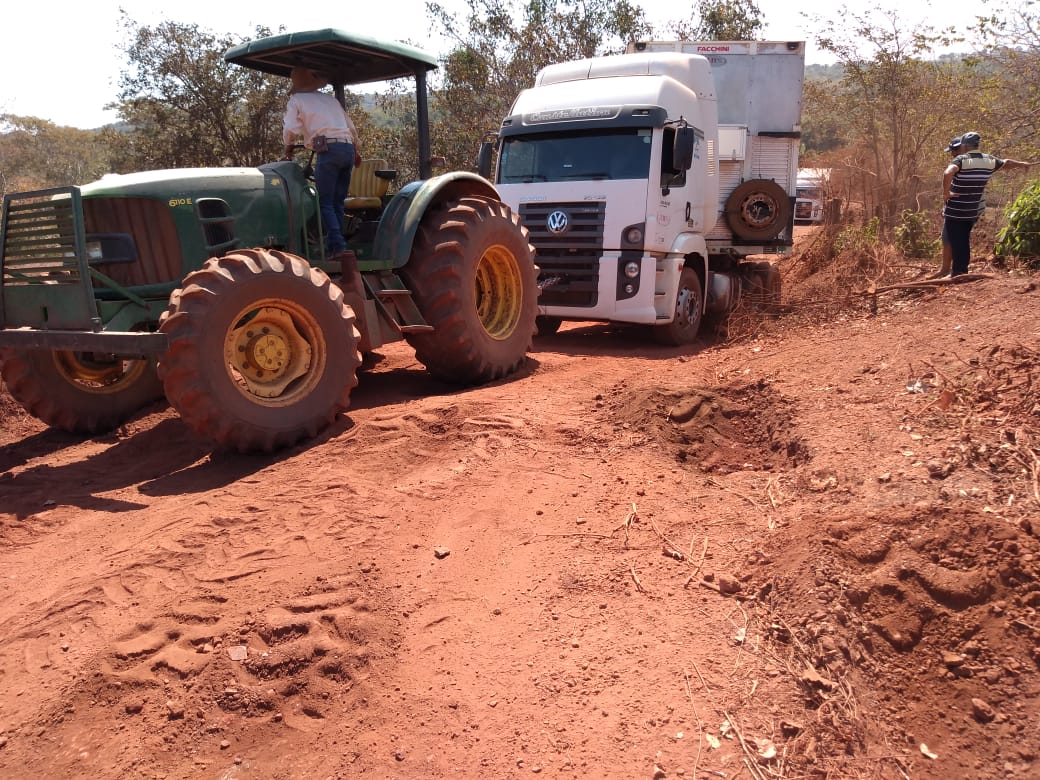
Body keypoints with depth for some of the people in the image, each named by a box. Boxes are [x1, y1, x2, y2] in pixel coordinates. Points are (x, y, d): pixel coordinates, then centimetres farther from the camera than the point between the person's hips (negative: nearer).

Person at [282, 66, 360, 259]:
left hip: (329, 149, -5)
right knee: (337, 201, 10)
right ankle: (337, 241, 7)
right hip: (348, 149, 5)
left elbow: (290, 130, -3)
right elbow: (352, 128, 26)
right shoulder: (331, 98, 25)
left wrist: (288, 148, 17)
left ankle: (336, 245, -16)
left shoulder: (296, 100, 10)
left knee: (325, 201, -4)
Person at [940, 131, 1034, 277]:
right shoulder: (989, 161, 6)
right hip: (973, 211, 6)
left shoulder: (961, 159, -13)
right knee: (964, 241, 19)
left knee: (956, 243, -2)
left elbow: (948, 173, -35)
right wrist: (1023, 164, 47)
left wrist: (946, 193, -23)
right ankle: (962, 272, 25)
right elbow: (1007, 163, 27)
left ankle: (958, 274, -1)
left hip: (955, 211, -6)